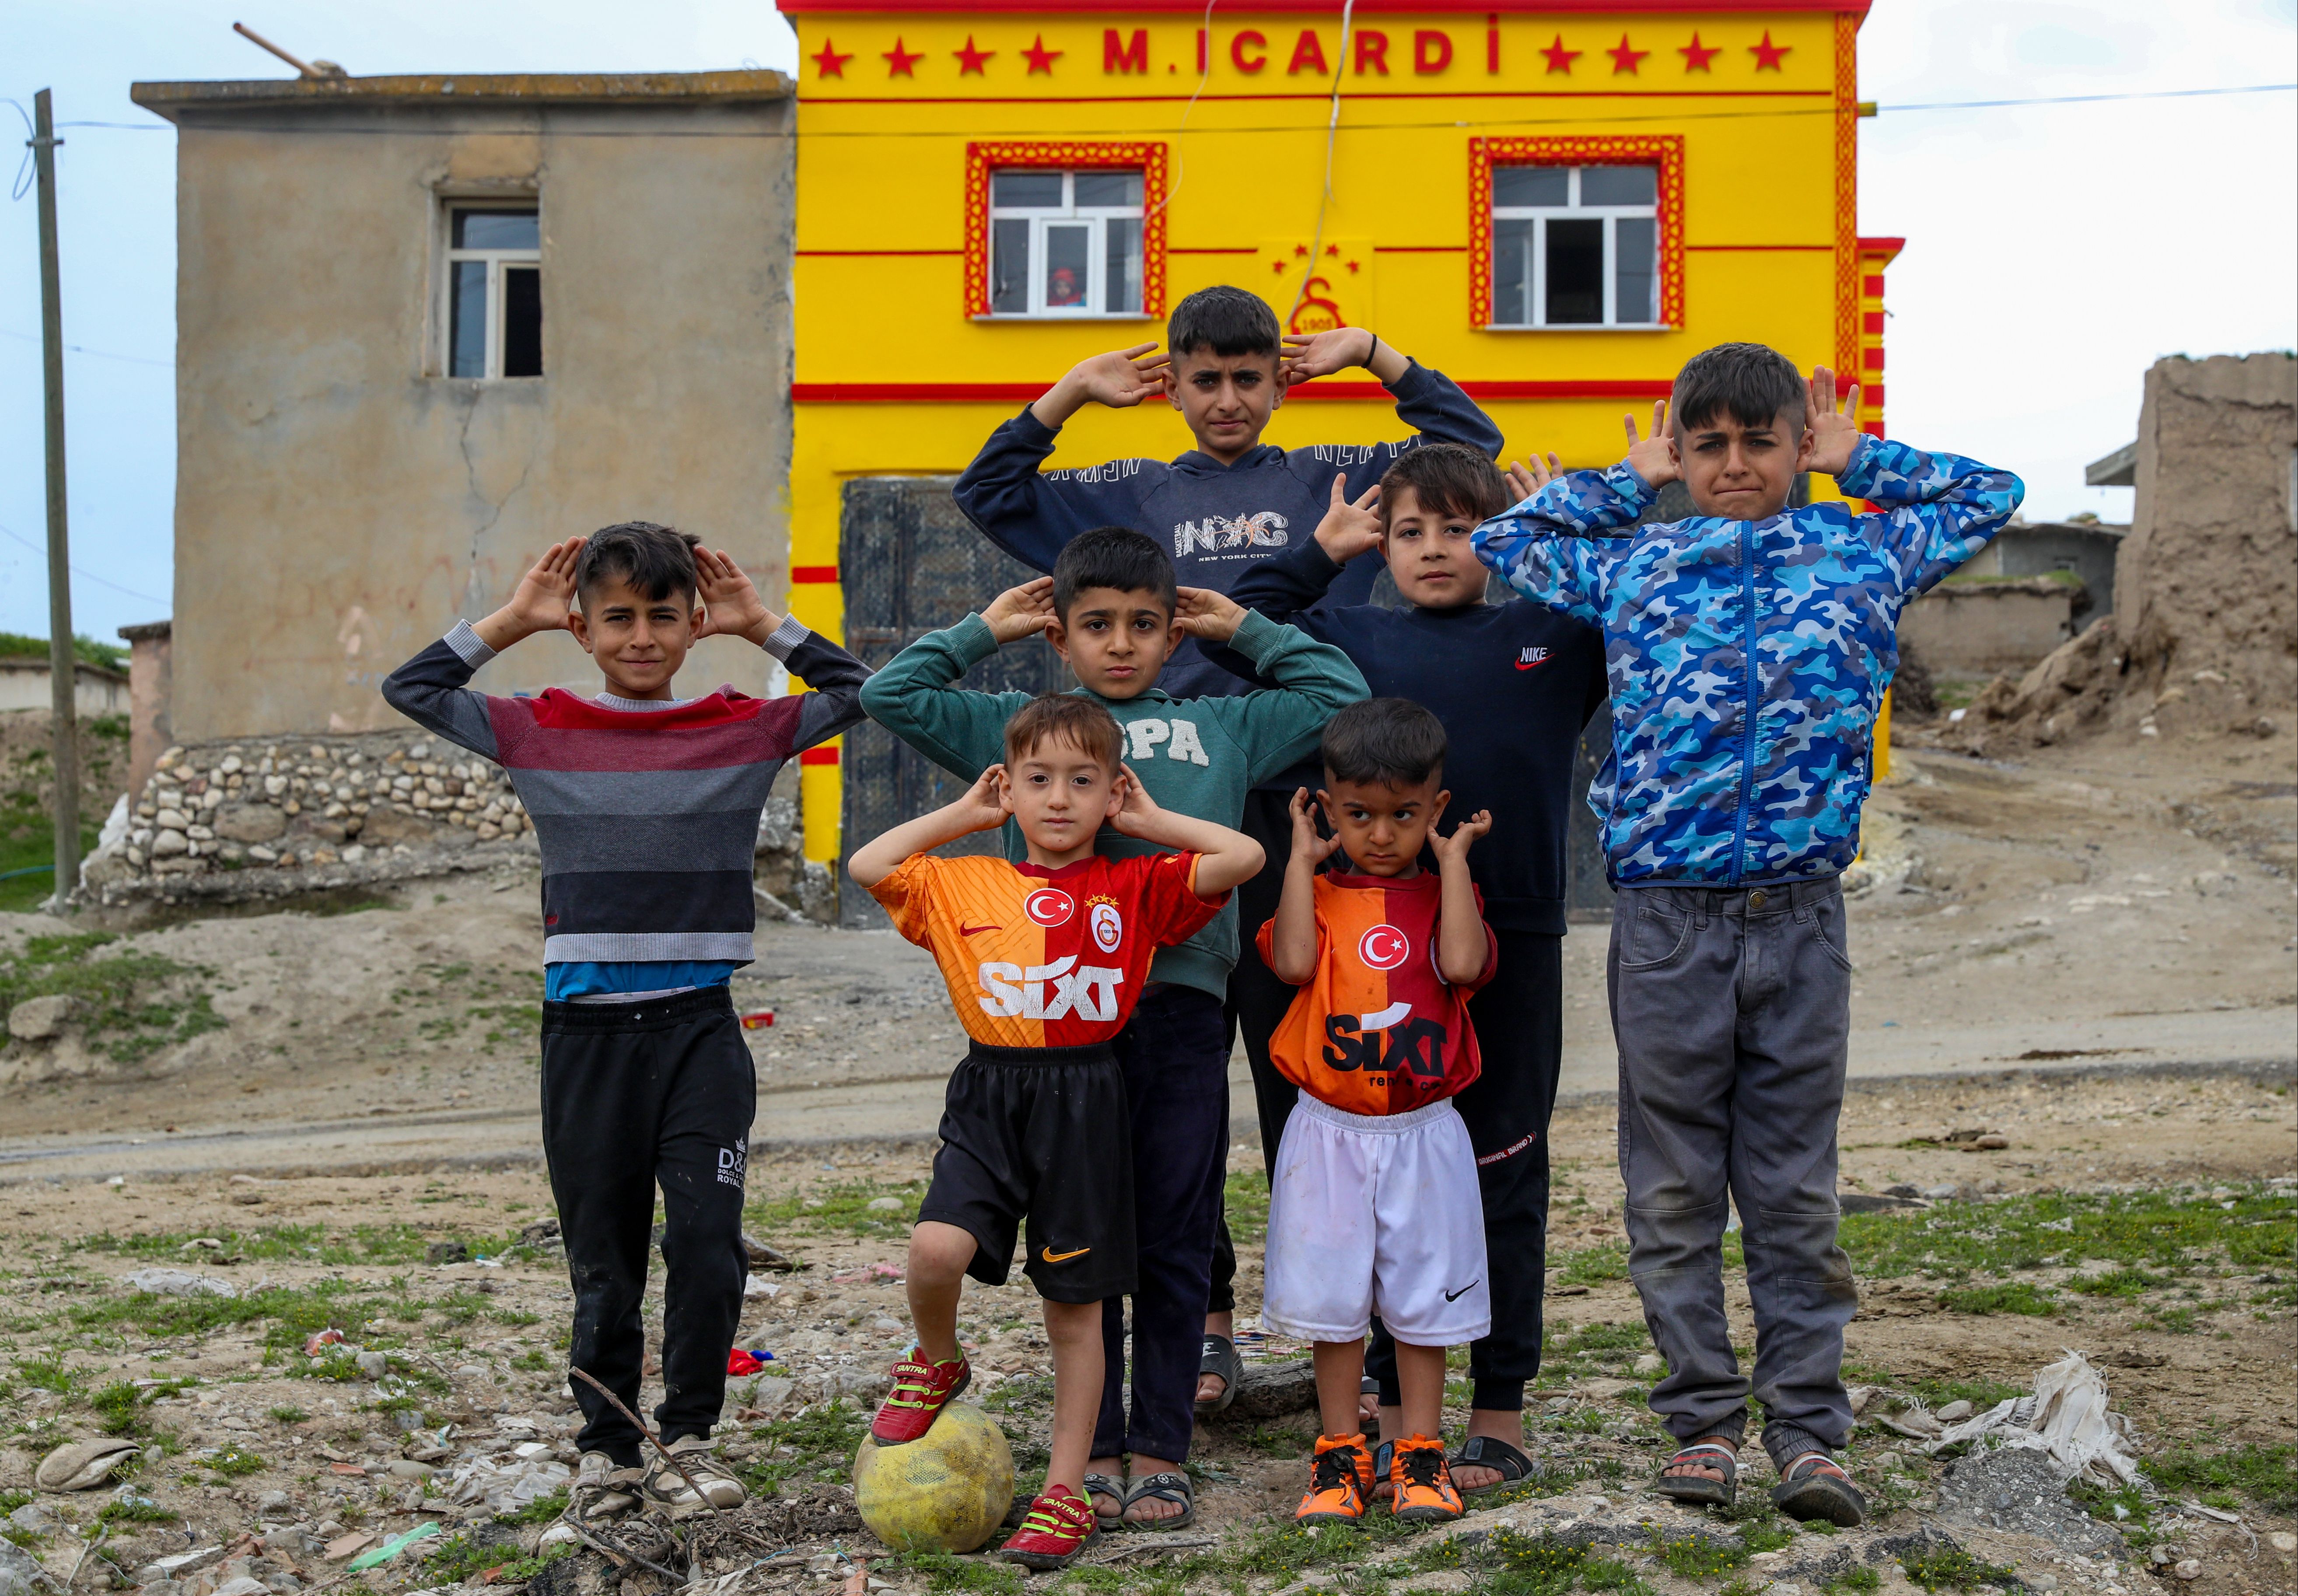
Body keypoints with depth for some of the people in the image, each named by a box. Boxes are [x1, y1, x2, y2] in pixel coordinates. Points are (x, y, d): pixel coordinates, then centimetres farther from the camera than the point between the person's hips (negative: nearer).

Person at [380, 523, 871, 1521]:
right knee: (603, 1265, 9)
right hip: (587, 1036, 1)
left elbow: (861, 691, 7)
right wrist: (512, 621, 3)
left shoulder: (746, 731, 3)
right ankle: (607, 1447, 24)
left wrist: (761, 626, 2)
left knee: (707, 1242, -11)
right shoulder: (541, 734, 4)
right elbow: (409, 691, 6)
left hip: (700, 1031, -1)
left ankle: (686, 1440, 7)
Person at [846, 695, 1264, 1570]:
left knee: (1076, 1303, 7)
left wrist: (1151, 821, 5)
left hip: (1085, 1100, -1)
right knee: (938, 1249, -23)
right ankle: (937, 1363, 12)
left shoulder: (1136, 887, 4)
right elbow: (866, 866, 4)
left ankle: (1066, 1492, 18)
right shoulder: (964, 883, 9)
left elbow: (1244, 857, -6)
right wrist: (960, 815, 9)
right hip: (988, 1098, 1)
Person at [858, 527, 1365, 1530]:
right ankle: (1093, 1448, 16)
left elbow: (1341, 694, 22)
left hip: (1181, 1004, 1)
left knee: (1174, 1242, 4)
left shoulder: (1220, 728, 18)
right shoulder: (1016, 725, 14)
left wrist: (1244, 630, 23)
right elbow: (892, 695, 11)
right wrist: (985, 629, 16)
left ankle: (1159, 1450, 13)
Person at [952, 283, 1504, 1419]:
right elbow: (988, 494, 15)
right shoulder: (1133, 495, 16)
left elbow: (1470, 442, 14)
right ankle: (1205, 1319, 14)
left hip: (1299, 806, -1)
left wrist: (1371, 355, 11)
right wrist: (1075, 391, 11)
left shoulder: (1326, 480, 13)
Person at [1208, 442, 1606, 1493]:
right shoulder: (1351, 640, 10)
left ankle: (1499, 1417, 18)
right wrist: (1321, 550, 10)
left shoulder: (1554, 638, 7)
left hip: (1514, 942, -1)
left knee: (1503, 1180, 7)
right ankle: (1393, 1411, 20)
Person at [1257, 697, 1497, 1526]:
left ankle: (1420, 1452, 20)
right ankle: (1341, 1454, 18)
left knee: (1423, 1293, 7)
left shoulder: (1444, 894, 3)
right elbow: (1294, 961, -19)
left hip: (1422, 1133, 0)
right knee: (1330, 1294, 5)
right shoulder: (1316, 893, 3)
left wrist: (1452, 858, -11)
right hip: (1329, 1132, 0)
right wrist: (1302, 856, -10)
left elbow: (1463, 962, -18)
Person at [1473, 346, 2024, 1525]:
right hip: (1665, 913, 1)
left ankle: (1807, 1429, 10)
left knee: (1795, 1184, 5)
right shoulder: (1630, 563, 11)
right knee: (1674, 1187, 5)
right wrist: (1625, 483, 20)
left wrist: (1857, 460, 21)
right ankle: (1704, 1418, 15)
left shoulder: (1861, 551, 11)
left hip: (1801, 911, 0)